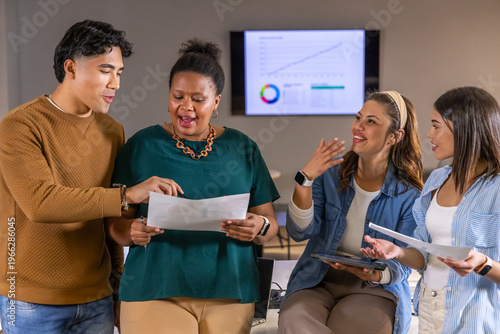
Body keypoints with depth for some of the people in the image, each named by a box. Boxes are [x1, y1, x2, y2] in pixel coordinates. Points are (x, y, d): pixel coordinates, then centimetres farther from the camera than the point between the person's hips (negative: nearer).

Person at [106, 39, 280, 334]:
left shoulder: (243, 149, 7)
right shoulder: (141, 146, 3)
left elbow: (271, 224, 7)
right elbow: (116, 223, 3)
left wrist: (260, 227, -16)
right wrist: (133, 232, -19)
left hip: (231, 292, 2)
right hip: (156, 291, -2)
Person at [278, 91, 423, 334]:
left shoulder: (409, 195, -5)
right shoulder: (331, 174, 3)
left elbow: (403, 264, -3)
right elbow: (300, 232, -5)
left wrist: (375, 274, -26)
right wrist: (306, 179, -18)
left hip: (375, 289, -1)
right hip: (316, 282, 2)